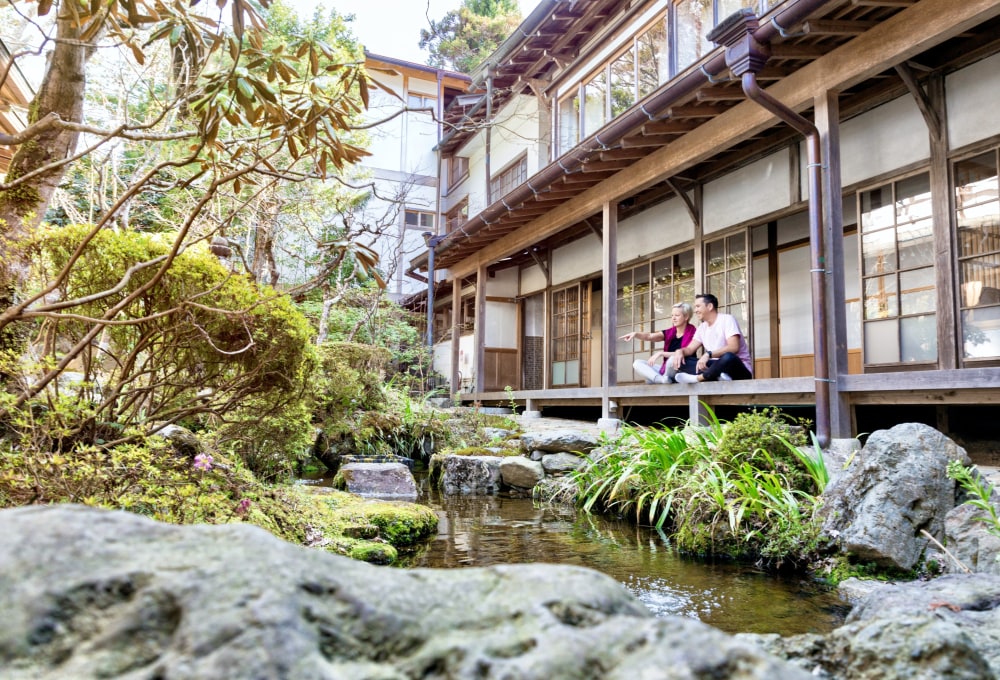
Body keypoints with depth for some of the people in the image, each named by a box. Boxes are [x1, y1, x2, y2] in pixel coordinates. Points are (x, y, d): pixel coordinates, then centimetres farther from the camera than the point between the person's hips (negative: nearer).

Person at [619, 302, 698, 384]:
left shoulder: (691, 332, -8)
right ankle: (663, 380, -25)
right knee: (637, 363, -5)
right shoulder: (669, 332, 7)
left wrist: (661, 353, -24)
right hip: (666, 369, 7)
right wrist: (636, 334, -26)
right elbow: (649, 336, -6)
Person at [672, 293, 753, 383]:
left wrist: (708, 354, -35)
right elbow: (690, 349, 9)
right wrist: (680, 351, -16)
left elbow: (734, 347, -23)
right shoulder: (702, 328, 12)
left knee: (728, 357, -41)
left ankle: (697, 378, -28)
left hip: (740, 371, -6)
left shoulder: (727, 319, -10)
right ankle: (718, 376, -29)